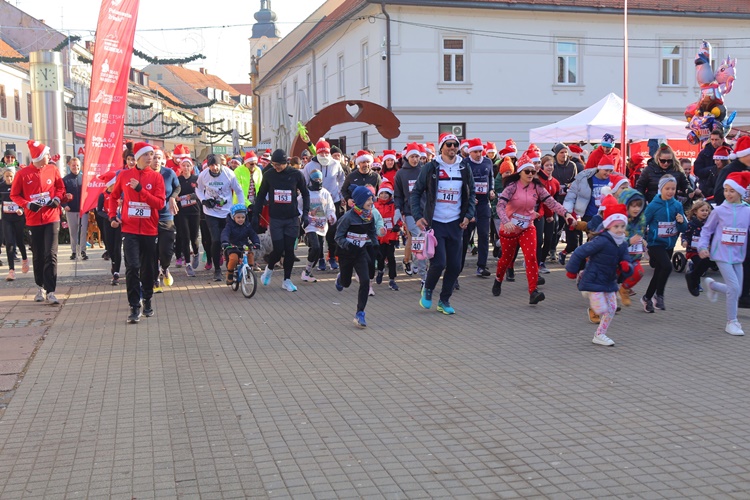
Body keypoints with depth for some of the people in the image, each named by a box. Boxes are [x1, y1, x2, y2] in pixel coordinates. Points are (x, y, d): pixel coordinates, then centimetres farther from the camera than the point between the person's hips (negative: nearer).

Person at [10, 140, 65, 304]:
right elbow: (14, 195, 2)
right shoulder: (23, 173, -5)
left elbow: (60, 187, 14)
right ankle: (41, 287, 27)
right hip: (33, 220, 0)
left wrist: (57, 198, -5)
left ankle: (50, 291, -9)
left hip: (51, 218, 0)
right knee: (37, 256, 11)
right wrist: (28, 204, -14)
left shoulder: (53, 170, 0)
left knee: (51, 255, -9)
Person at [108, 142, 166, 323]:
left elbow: (160, 203, -10)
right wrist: (113, 216, 5)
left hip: (150, 230, 1)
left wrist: (140, 189, -17)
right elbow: (114, 196, 16)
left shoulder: (156, 177, -1)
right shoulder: (124, 175, 3)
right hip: (129, 229, -1)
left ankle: (147, 300, 30)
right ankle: (134, 307, -5)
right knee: (132, 267, -10)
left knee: (148, 268, 10)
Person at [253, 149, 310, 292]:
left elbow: (305, 194, 6)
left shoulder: (296, 174, -4)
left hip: (292, 218, 0)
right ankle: (269, 269, 24)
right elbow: (261, 195, 7)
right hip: (275, 218, 0)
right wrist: (255, 215, 4)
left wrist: (305, 213, -2)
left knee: (289, 250, 3)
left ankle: (287, 280, 15)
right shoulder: (269, 174, -2)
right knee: (278, 250, -6)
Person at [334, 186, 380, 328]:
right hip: (346, 253, -3)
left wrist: (375, 244, 1)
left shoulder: (370, 216, -3)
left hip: (361, 253, 3)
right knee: (346, 283, 15)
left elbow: (373, 232, 15)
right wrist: (348, 245, -34)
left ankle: (360, 314, -5)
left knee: (365, 281, -14)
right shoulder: (348, 217, -19)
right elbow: (338, 237, -17)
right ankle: (340, 278, 56)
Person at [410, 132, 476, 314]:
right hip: (434, 223, -4)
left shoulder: (464, 169, 7)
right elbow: (416, 193, 1)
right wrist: (418, 217, -8)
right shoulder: (430, 168, -3)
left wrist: (468, 215, 4)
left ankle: (444, 301, 20)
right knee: (439, 263, -12)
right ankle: (427, 290, 17)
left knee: (455, 265, 4)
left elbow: (471, 194, 17)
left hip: (455, 224, 4)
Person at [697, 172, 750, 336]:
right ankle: (731, 322, 3)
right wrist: (703, 246, -7)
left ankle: (711, 284, 39)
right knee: (734, 287, -12)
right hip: (722, 255, -4)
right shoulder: (719, 211, -6)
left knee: (736, 291, 10)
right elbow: (707, 230, 3)